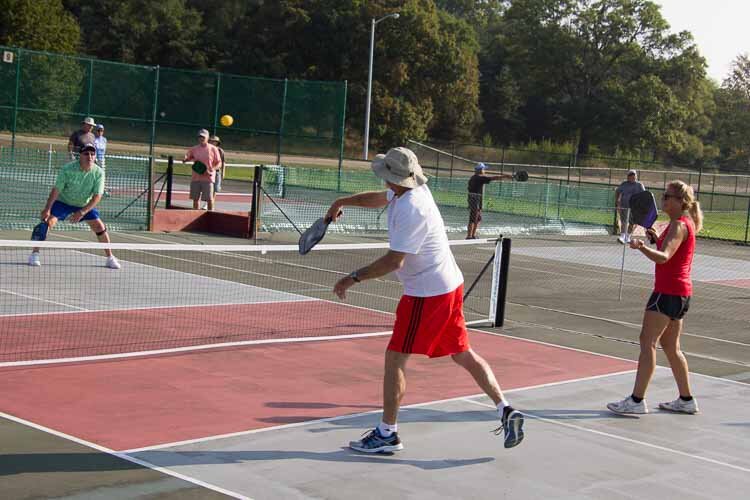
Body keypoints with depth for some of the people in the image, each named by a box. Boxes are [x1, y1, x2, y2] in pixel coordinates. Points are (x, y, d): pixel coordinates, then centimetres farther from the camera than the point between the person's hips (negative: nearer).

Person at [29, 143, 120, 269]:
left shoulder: (99, 173, -19)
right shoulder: (67, 169, -24)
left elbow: (97, 196, -20)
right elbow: (56, 190, -23)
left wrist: (81, 212, -28)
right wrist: (47, 209, -30)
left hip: (85, 205, 2)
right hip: (62, 202, -2)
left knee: (100, 227, -5)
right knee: (48, 222, -21)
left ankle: (110, 258, 12)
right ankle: (35, 254, -11)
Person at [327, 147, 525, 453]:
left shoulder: (410, 209, -22)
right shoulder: (417, 189, 6)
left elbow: (394, 261, -25)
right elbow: (378, 198, 27)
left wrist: (353, 278, -20)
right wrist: (343, 201, 20)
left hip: (427, 294, -10)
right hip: (450, 286, 10)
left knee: (395, 359, 0)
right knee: (462, 354, 15)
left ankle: (387, 434, 7)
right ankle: (506, 411, 12)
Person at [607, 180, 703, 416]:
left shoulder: (679, 225, -15)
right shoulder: (684, 223, 15)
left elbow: (664, 257, -31)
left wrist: (642, 247, -47)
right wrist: (657, 238, 16)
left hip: (668, 291, -10)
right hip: (680, 292, 10)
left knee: (647, 341, -11)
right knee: (670, 346, 16)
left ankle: (636, 400, -14)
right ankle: (686, 400, 22)